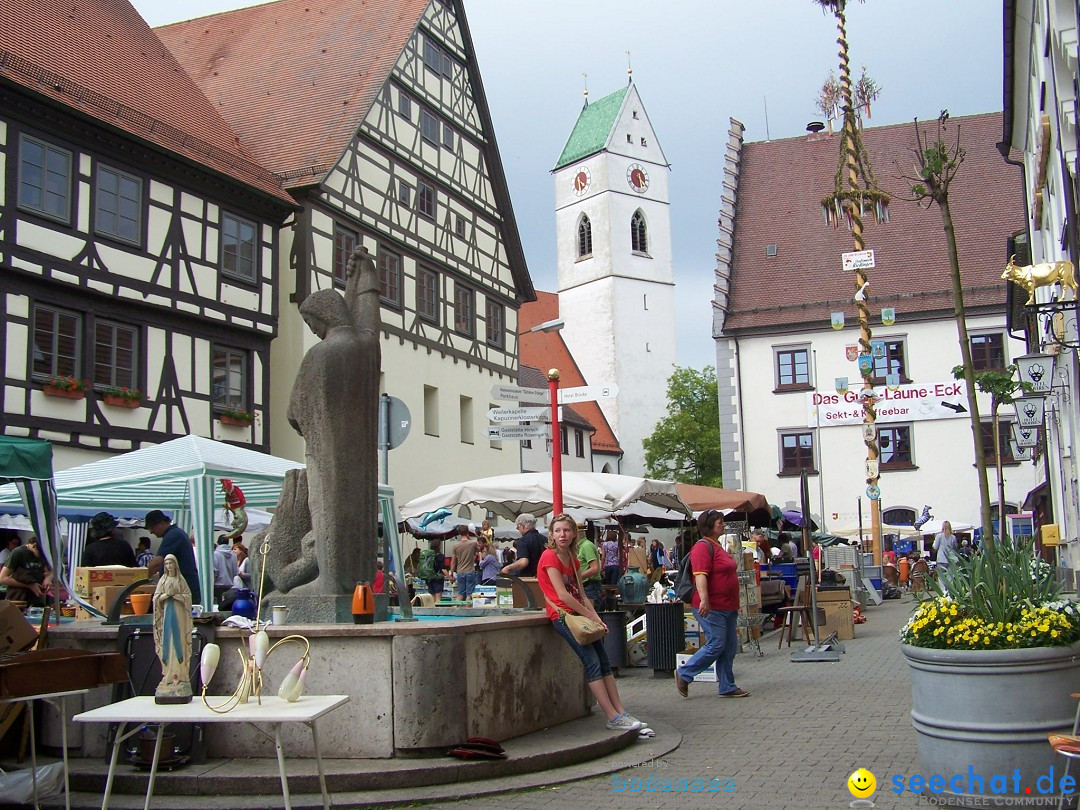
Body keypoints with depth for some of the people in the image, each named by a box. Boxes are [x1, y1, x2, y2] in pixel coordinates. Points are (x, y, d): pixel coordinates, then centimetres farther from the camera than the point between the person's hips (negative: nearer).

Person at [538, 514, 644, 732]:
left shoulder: (573, 559, 15)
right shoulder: (549, 556, -10)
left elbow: (582, 596, 11)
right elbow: (563, 595, -17)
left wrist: (596, 617, -6)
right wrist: (591, 616, -14)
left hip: (578, 614, 8)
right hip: (561, 614, -8)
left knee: (604, 662, 2)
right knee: (592, 662, -14)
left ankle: (621, 712, 3)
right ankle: (613, 718, -13)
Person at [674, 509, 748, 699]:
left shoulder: (717, 546, 18)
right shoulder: (703, 547, -14)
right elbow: (700, 576, -25)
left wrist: (735, 605, 31)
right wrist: (704, 600, -36)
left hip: (727, 607, 10)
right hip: (711, 608, -10)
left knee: (730, 647, 10)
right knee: (715, 645, -8)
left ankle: (727, 687, 17)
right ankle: (684, 674, 5)